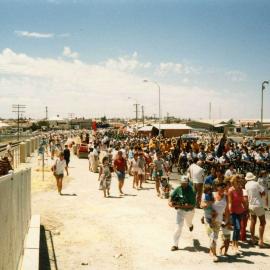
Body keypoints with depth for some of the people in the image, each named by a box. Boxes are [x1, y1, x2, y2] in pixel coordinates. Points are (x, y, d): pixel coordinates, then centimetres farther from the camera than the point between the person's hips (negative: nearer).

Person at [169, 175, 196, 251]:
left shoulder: (191, 191, -26)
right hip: (180, 211, 1)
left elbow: (192, 205, -28)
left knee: (188, 223, 28)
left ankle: (190, 225, 68)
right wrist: (170, 202, -23)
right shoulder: (178, 189, -14)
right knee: (179, 227, -6)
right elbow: (172, 196, 0)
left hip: (189, 211, -1)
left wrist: (181, 206, -36)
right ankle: (175, 245, 3)